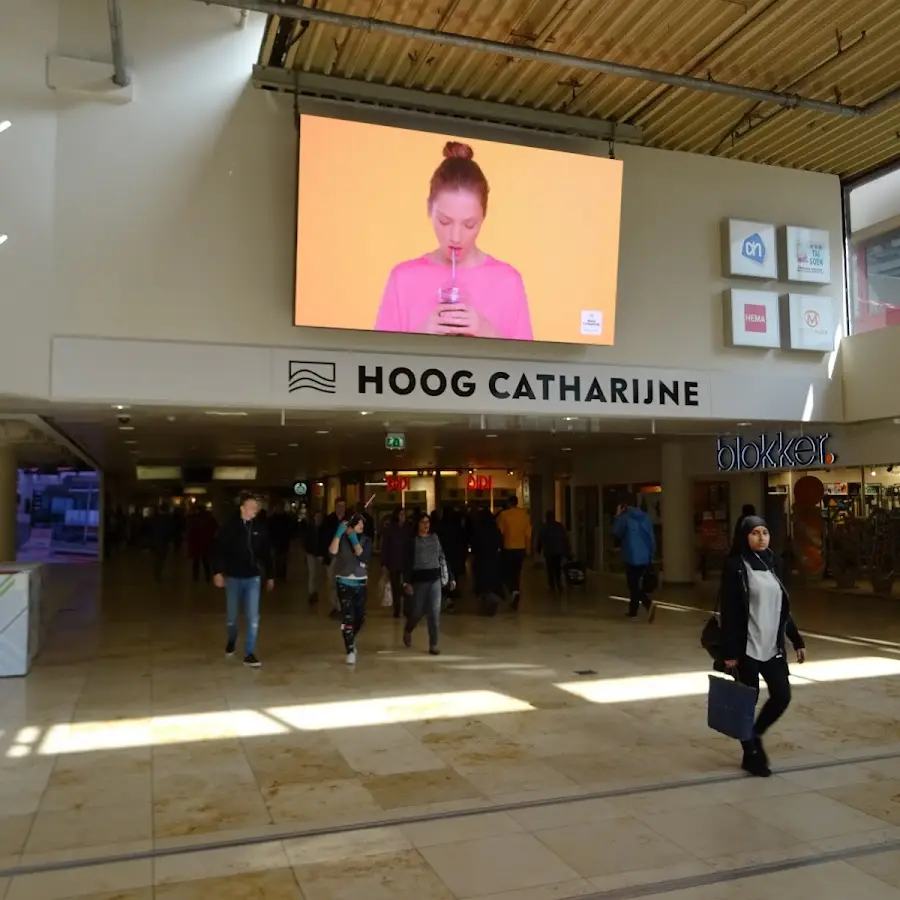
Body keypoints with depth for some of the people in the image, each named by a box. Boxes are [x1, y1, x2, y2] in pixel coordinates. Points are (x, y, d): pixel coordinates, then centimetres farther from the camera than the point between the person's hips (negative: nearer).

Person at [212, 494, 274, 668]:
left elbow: (266, 553, 6)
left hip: (253, 577, 1)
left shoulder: (260, 528, -2)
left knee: (253, 617, -3)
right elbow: (218, 550, -8)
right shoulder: (230, 526, -9)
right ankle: (231, 641, 42)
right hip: (233, 577, -1)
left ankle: (249, 654, 5)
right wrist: (218, 572, -15)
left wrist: (269, 576, 10)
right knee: (232, 616, 13)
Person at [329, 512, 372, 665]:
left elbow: (363, 557, -16)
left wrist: (354, 539, -20)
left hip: (360, 583, 3)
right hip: (344, 582, -3)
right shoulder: (342, 539, -6)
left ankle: (351, 640, 38)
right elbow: (332, 552, -25)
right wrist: (339, 532, -27)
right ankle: (350, 651, -2)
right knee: (347, 617, -10)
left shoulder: (366, 540, 0)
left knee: (360, 617, 9)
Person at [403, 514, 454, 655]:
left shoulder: (435, 537, 8)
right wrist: (406, 582, -14)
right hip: (419, 579, -2)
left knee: (435, 612, -2)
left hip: (435, 578, 2)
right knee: (417, 611, 4)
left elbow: (442, 558, 10)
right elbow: (408, 563, -5)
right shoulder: (412, 540, -2)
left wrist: (450, 577, 7)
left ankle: (434, 644, 4)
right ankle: (408, 631, 36)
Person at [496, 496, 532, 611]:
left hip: (508, 548, -3)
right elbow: (528, 534, 4)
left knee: (506, 572, 6)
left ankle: (514, 591, -17)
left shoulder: (503, 515, -9)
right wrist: (527, 549, 13)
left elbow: (499, 532, -5)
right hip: (521, 548, 3)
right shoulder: (525, 515, 1)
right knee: (516, 573, 14)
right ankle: (516, 591, 11)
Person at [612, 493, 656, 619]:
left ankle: (648, 604, -26)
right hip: (645, 557, 6)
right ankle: (633, 611, 25)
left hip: (632, 557, -6)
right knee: (636, 584, 18)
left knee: (634, 586, -3)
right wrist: (652, 554, 15)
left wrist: (617, 516, 7)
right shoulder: (645, 517, 7)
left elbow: (617, 532, 2)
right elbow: (652, 537, 8)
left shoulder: (624, 518, -9)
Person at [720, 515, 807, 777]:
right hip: (747, 647, -6)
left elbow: (783, 607, 15)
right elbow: (728, 612, -13)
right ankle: (751, 755, 21)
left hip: (773, 645, 6)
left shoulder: (772, 563, 9)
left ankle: (755, 735, 31)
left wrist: (797, 641, 13)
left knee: (782, 696, 6)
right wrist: (729, 652, -16)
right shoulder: (735, 566, -10)